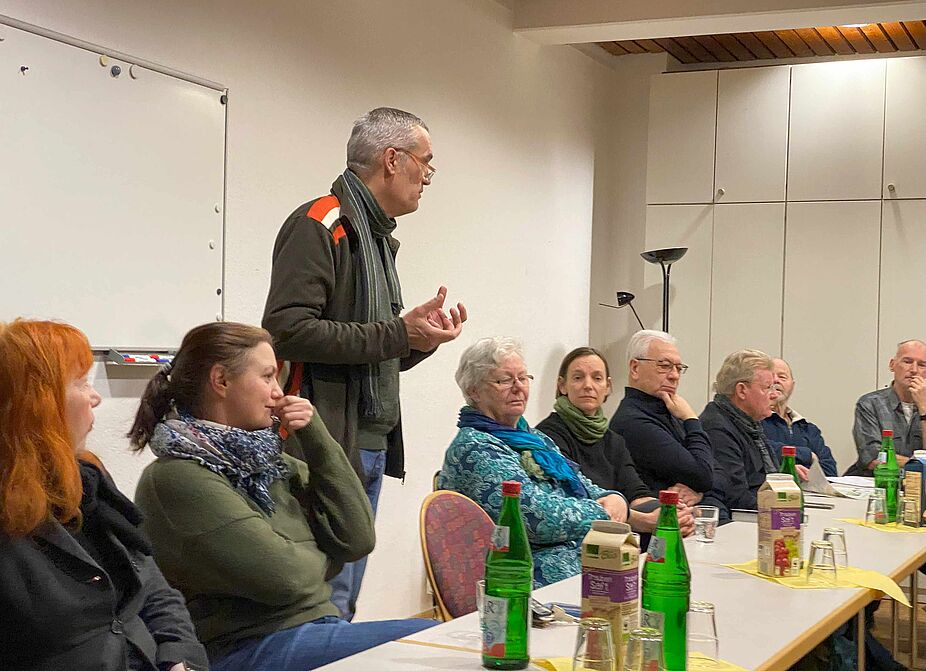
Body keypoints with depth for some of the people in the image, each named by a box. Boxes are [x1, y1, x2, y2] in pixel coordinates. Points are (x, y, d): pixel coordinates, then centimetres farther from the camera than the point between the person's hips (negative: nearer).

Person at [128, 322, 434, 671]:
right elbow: (283, 578, -17)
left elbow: (357, 539, 7)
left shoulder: (264, 459, 12)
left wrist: (316, 439, 3)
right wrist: (321, 559, 5)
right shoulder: (176, 478, -12)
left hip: (318, 628, 8)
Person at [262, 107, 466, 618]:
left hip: (369, 450, 10)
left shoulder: (378, 236, 21)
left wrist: (420, 340, 4)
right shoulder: (320, 224, -9)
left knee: (341, 608, 15)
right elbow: (287, 331, -21)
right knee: (324, 602, -7)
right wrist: (396, 334, -17)